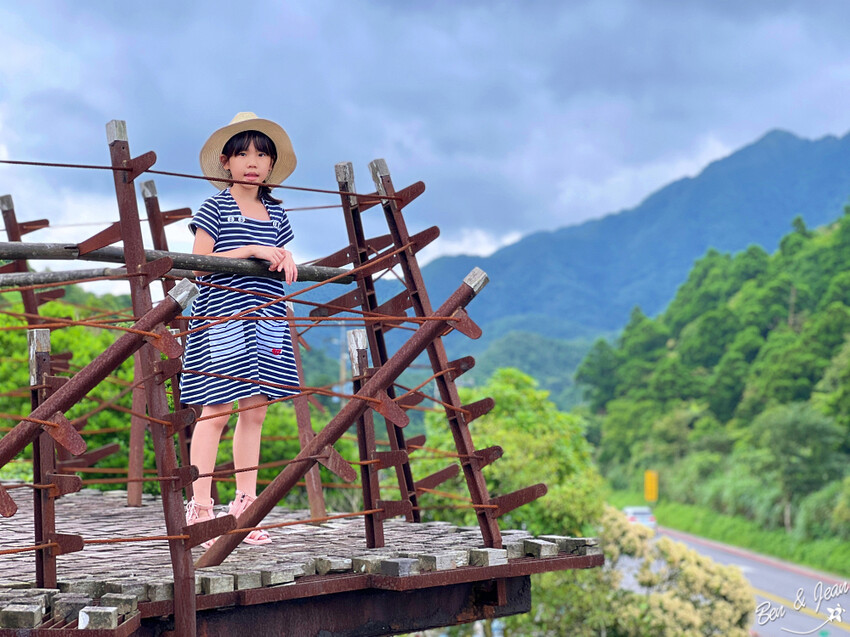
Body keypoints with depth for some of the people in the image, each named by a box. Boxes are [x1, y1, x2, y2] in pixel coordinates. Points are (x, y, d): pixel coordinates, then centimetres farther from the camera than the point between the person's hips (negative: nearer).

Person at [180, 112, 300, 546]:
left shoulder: (275, 212, 15)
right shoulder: (216, 208, -2)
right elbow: (199, 261, -9)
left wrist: (285, 259, 0)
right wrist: (251, 250, -15)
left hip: (266, 318, 6)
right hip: (222, 316, -6)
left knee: (254, 411, 7)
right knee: (216, 411, -7)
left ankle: (244, 507, 14)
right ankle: (199, 509, -3)